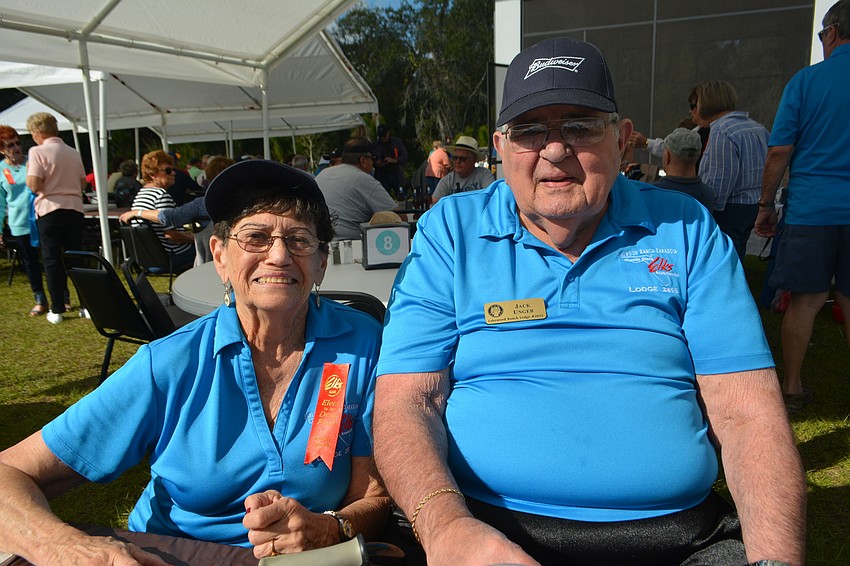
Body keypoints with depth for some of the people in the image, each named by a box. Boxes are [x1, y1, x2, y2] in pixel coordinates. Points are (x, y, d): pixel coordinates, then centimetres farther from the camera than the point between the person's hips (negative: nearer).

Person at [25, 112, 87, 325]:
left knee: (52, 260, 4)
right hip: (75, 209, 4)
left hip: (50, 211, -4)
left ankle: (57, 310, 7)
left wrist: (29, 171, 5)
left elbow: (34, 186, -13)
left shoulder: (38, 152, -6)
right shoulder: (73, 153, 11)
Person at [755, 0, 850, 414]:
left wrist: (766, 205, 6)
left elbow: (779, 152, -3)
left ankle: (792, 389, 14)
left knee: (805, 300, 5)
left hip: (812, 208, -2)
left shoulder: (807, 80, -1)